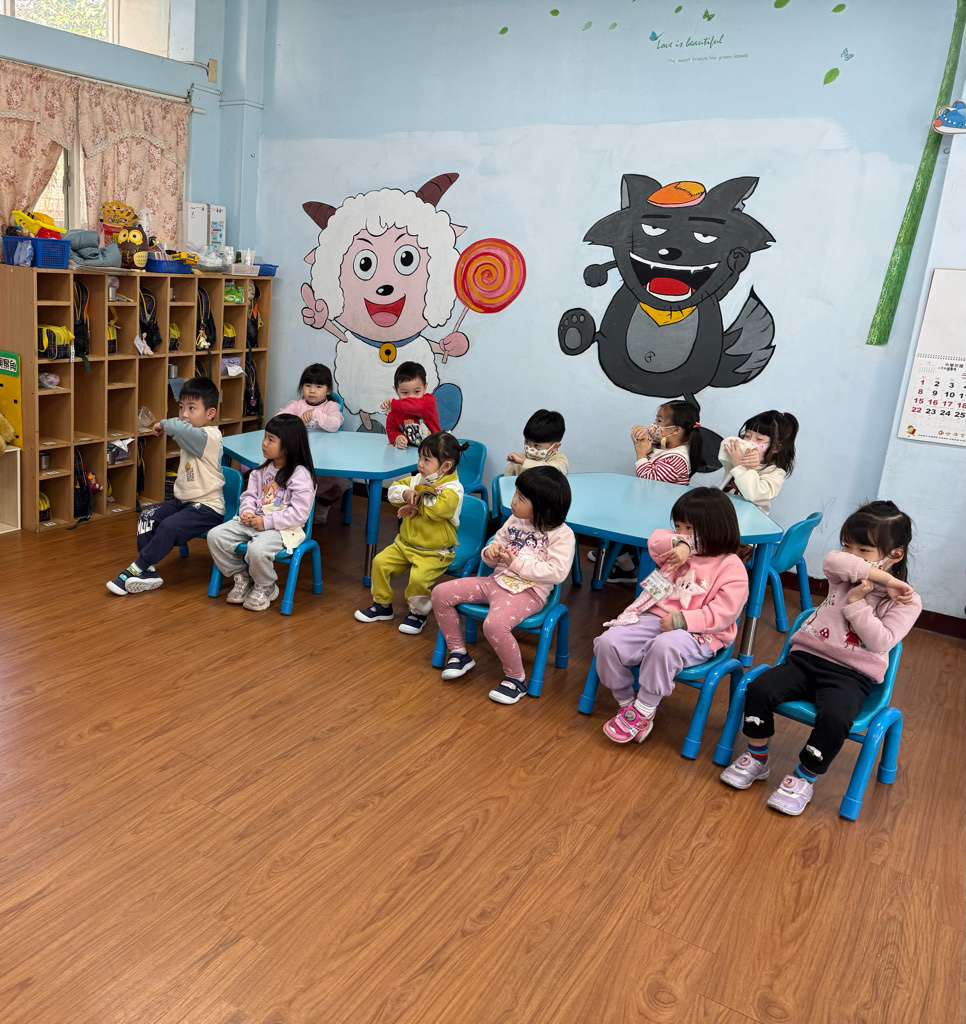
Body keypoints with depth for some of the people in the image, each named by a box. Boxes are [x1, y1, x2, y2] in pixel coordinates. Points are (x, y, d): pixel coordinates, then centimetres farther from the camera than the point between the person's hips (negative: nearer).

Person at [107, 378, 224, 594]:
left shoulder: (209, 437, -21)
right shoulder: (193, 437, 11)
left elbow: (181, 428, -39)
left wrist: (164, 424, -19)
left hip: (208, 506, -10)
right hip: (183, 500, 10)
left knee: (170, 527, -26)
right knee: (147, 517, -5)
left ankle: (136, 569, -12)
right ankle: (148, 572, -10)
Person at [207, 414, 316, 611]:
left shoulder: (300, 475, -14)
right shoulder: (262, 469, 11)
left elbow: (299, 513, -19)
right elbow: (249, 494, 14)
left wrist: (267, 522, -21)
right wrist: (247, 512, -9)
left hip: (283, 528, -7)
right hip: (254, 521, 8)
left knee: (257, 550, -35)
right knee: (215, 536, -8)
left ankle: (266, 588, -1)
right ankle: (242, 578, 12)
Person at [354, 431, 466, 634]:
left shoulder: (453, 489, -18)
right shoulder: (417, 479, 6)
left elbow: (439, 508, -35)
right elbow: (393, 490, 11)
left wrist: (416, 503, -18)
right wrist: (405, 493, -13)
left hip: (434, 551, -7)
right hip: (406, 543, 8)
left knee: (419, 577, -29)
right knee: (380, 562, -3)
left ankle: (418, 613, -1)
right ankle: (382, 605, 16)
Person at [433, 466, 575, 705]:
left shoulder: (562, 534, -11)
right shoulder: (514, 521, 10)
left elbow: (557, 572, -20)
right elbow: (495, 549, 18)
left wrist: (518, 563, -20)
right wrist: (491, 552, -8)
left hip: (528, 591, -8)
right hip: (497, 580, 8)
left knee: (494, 623, -37)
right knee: (441, 594, -2)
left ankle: (516, 678, -12)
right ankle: (458, 652, 14)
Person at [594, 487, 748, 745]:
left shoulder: (731, 568, -6)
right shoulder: (680, 549, 15)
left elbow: (722, 614, -15)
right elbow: (655, 541, 0)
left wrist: (682, 620, -22)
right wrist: (679, 543, -19)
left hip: (697, 633, -6)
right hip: (655, 617, 6)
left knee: (664, 647, -41)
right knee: (608, 642, -19)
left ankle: (643, 711, -22)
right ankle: (626, 702, 1)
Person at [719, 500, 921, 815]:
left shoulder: (904, 601, 0)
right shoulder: (844, 577, 9)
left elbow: (881, 642, -13)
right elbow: (832, 560, -17)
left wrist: (857, 603, -16)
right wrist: (883, 577, -18)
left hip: (851, 675, -3)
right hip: (807, 657, 4)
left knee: (835, 718, -35)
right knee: (759, 689, -21)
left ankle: (804, 778, -9)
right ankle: (757, 758, 2)